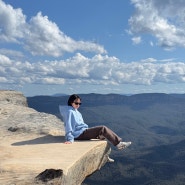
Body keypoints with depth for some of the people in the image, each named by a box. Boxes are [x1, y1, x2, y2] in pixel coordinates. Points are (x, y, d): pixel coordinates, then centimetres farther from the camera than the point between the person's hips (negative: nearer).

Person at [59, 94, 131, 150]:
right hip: (80, 134, -10)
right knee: (103, 128, -15)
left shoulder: (76, 111, 17)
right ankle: (119, 143, -6)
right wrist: (70, 139, -25)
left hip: (83, 131, 10)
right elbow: (68, 126, -19)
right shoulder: (70, 112, -12)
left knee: (104, 134, 11)